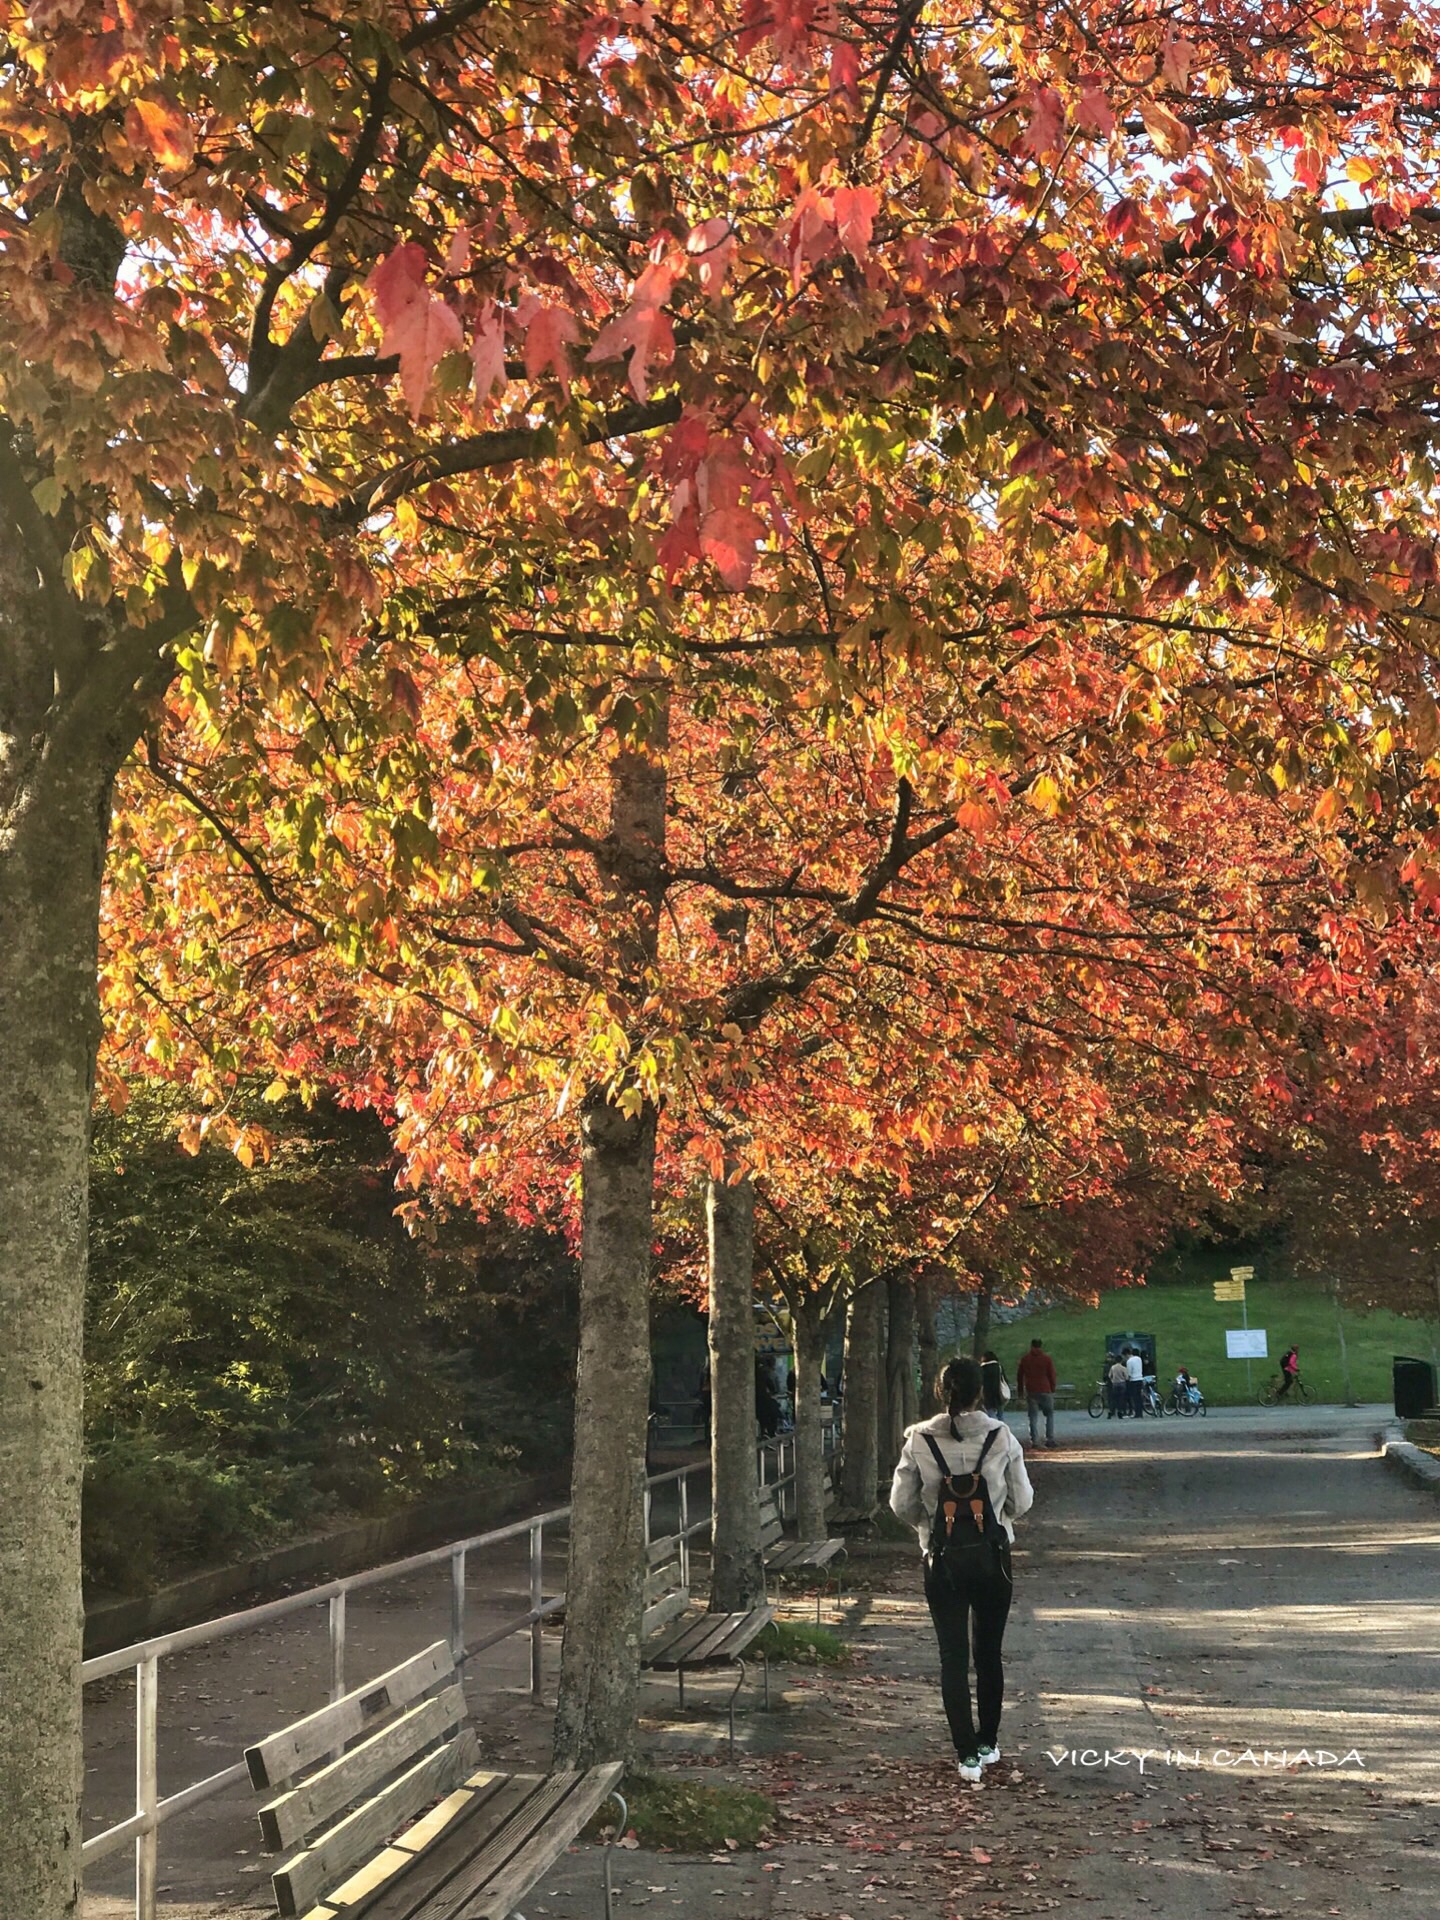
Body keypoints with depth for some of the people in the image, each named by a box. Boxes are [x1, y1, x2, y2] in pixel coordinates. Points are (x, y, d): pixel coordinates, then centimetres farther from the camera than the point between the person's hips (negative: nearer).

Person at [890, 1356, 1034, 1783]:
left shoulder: (919, 1440, -8)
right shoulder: (1001, 1437, -9)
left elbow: (901, 1504, -4)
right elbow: (1022, 1500, -2)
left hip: (942, 1561, -1)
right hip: (993, 1559, 1)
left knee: (953, 1657, 5)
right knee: (989, 1653, 16)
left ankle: (968, 1754, 2)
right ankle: (988, 1743, 26)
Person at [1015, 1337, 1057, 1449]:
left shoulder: (1024, 1359, 5)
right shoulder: (1046, 1359, -2)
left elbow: (1019, 1375, 10)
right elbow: (1052, 1376, -1)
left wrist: (1020, 1390, 20)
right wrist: (1052, 1389, 10)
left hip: (1031, 1392, 2)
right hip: (1045, 1391, -2)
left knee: (1033, 1417, 3)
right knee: (1050, 1415, 9)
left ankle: (1035, 1441, -3)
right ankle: (1050, 1439, 2)